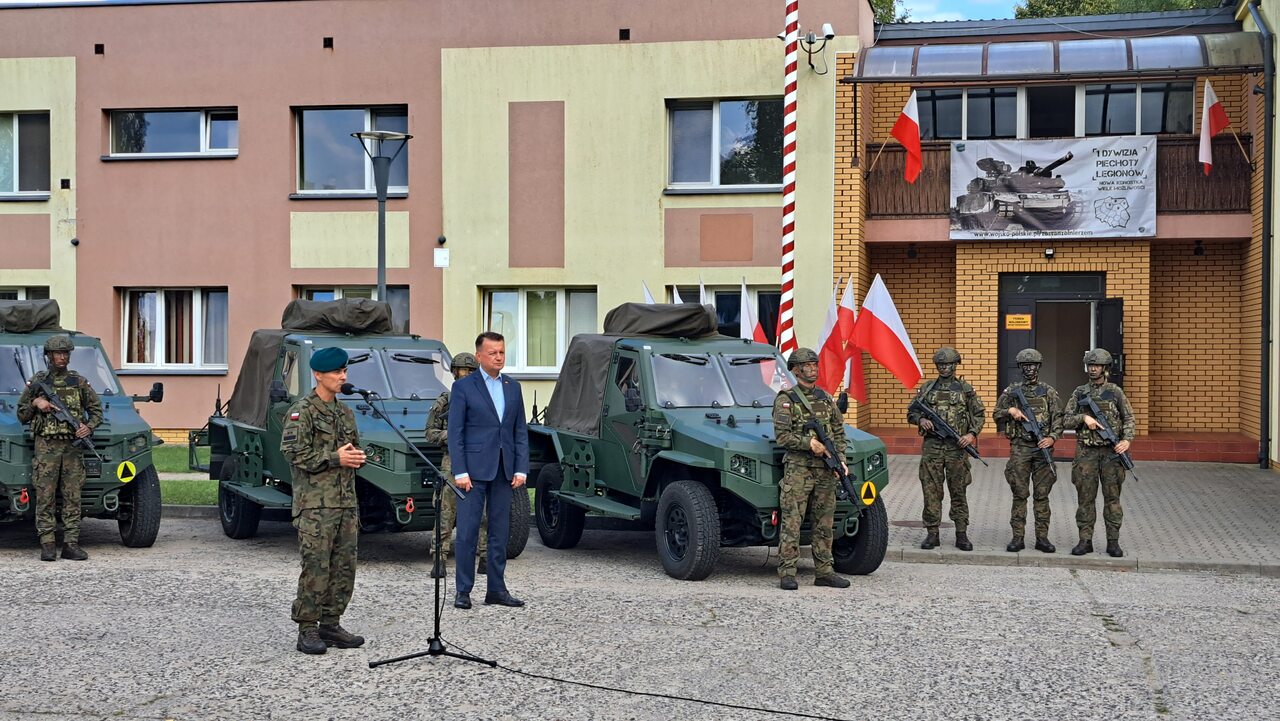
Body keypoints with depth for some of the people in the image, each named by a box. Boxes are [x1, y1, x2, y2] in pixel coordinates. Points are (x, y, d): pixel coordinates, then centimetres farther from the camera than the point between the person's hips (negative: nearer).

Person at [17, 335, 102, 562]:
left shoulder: (79, 382, 9)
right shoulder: (36, 382, 7)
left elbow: (96, 410, 12)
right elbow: (22, 416, 12)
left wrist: (89, 427, -7)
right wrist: (35, 403, -6)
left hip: (73, 445, 1)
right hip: (46, 446, -1)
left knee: (72, 497, 0)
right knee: (45, 497, -4)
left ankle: (71, 544, 3)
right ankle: (47, 544, -1)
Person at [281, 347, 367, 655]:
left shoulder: (345, 412, 18)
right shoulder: (302, 411, -6)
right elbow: (293, 452, -14)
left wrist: (357, 457, 4)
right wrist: (335, 459, -15)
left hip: (346, 501, 7)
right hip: (315, 503, -7)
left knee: (344, 566, 7)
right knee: (316, 567, -8)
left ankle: (331, 624, 16)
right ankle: (307, 630, -2)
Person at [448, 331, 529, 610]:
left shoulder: (513, 387, 12)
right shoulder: (463, 387, -2)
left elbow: (521, 431, 12)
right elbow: (455, 432, -5)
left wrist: (521, 469, 2)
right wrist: (460, 472, -12)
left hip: (504, 470, 5)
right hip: (474, 469, -5)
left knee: (500, 532, 8)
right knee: (467, 531, -2)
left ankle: (496, 589, 15)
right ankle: (463, 590, 4)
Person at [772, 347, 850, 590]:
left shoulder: (825, 398, 13)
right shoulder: (785, 400, -3)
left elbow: (839, 432, 15)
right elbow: (782, 436, -11)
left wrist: (840, 460, 3)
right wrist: (809, 443, -19)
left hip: (825, 470, 6)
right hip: (797, 469, -6)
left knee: (824, 524, 9)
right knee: (791, 523, -6)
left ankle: (824, 572, 15)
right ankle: (787, 574, -5)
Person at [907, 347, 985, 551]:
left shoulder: (965, 388, 7)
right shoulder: (927, 388, 10)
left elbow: (979, 414, 7)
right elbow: (911, 413, 13)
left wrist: (972, 434, -8)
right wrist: (921, 419, -9)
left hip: (957, 446, -1)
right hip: (932, 445, 1)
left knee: (958, 492, 3)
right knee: (931, 491, 1)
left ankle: (962, 535, 8)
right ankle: (932, 533, 6)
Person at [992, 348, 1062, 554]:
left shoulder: (1048, 391, 7)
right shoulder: (1011, 391, 7)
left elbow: (1059, 419, 3)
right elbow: (996, 414, 11)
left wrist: (1052, 437, -13)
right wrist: (1010, 411, -9)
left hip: (1043, 447, 0)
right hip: (1020, 447, 0)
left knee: (1042, 495, 3)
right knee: (1019, 495, 1)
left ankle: (1042, 537, 8)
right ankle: (1018, 537, 5)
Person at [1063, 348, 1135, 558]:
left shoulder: (1115, 392, 3)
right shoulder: (1080, 393, 8)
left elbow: (1130, 419, 3)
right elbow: (1066, 420, 6)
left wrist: (1127, 440, -12)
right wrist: (1084, 417, -12)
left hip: (1111, 452, -1)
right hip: (1086, 452, 1)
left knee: (1112, 497, 1)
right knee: (1085, 498, 3)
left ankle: (1113, 542, 7)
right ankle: (1085, 541, 8)